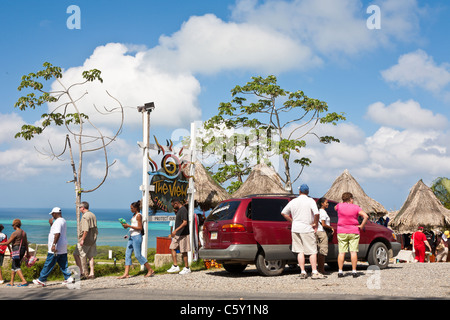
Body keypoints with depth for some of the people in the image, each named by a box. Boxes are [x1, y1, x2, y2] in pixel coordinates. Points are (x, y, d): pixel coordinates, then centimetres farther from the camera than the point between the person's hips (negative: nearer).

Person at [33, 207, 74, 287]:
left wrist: (54, 244, -30)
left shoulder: (58, 222, -16)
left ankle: (41, 280, 4)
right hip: (63, 249, 10)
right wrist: (51, 224, 22)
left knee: (48, 265, -2)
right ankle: (68, 278, 5)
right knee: (63, 264, 10)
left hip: (56, 249, -10)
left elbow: (57, 234, -27)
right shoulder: (63, 221, 16)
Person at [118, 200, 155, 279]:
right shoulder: (134, 215, 15)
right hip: (132, 236, 9)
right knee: (127, 254, 3)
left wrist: (129, 226, -19)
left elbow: (140, 228, -16)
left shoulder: (138, 215, -11)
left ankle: (150, 270, 4)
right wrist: (127, 226, 5)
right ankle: (126, 273, 2)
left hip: (137, 236, -9)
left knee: (138, 255, -7)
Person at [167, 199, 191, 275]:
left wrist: (176, 230, -30)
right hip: (177, 234, 10)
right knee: (172, 248, 5)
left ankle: (187, 268, 5)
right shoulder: (179, 210, 15)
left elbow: (185, 223, -25)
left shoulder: (183, 210, -16)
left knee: (183, 251, -4)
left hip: (182, 234, -10)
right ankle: (175, 266, 8)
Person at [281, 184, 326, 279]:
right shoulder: (310, 201, -8)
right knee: (313, 251, 2)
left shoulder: (293, 201, 6)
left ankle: (303, 272, 7)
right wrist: (315, 224, -6)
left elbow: (283, 213, 13)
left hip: (296, 229, 4)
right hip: (307, 229, -4)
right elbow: (316, 214, -21)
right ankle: (315, 272, -1)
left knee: (300, 251, 8)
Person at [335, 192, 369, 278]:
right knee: (353, 252, 0)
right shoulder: (355, 207, -5)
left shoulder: (340, 206, -1)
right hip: (354, 232, -1)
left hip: (342, 232, 1)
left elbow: (335, 208, 24)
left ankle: (340, 271, 0)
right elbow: (366, 216, -15)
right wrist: (361, 226, -7)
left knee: (341, 252, 2)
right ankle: (354, 271, -2)